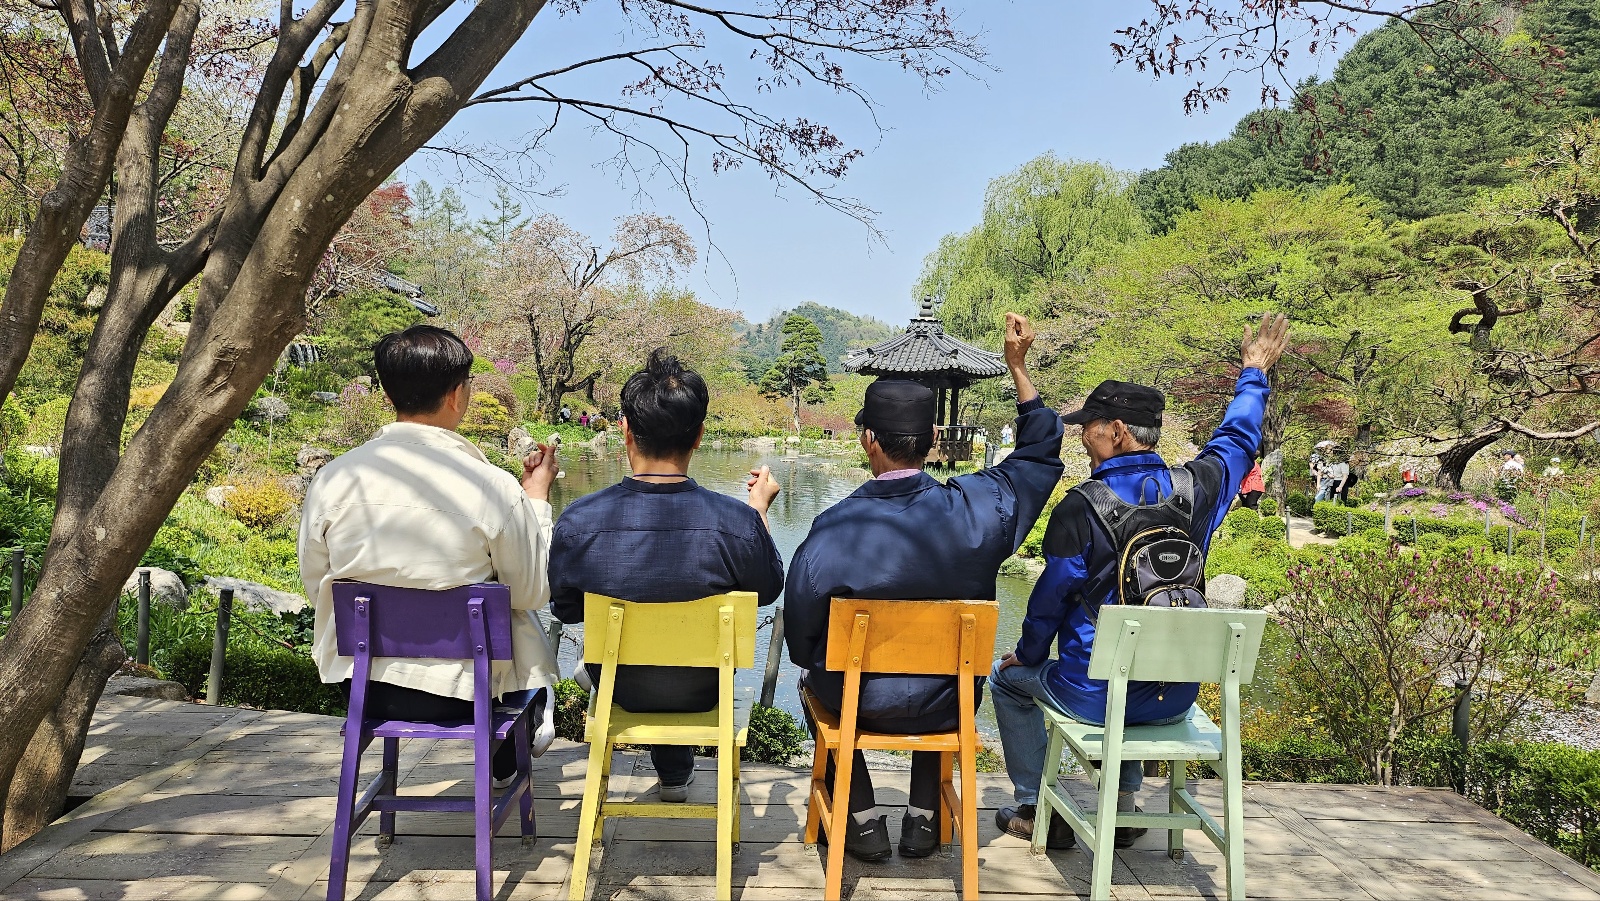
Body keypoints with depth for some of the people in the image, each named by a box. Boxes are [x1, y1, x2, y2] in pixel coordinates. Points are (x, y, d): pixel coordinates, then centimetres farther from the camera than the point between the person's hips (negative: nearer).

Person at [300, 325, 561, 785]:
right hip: (459, 691, -4)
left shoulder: (331, 479, -12)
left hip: (358, 684, 4)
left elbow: (315, 584, 3)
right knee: (523, 617, 30)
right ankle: (507, 759, 50)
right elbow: (532, 593, -8)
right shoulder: (494, 487, -22)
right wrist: (537, 498, 3)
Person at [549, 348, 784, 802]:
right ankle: (676, 773, 55)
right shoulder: (738, 521, -30)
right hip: (703, 690, 0)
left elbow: (565, 608, -7)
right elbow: (768, 590, -7)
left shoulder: (578, 520, -27)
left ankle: (672, 770, 55)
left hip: (617, 688, 1)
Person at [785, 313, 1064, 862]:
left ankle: (864, 820, 29)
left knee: (817, 677, 33)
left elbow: (801, 637, -14)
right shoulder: (978, 508, -20)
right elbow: (1040, 451, 1)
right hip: (948, 705, 2)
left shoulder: (834, 529, -26)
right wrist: (1018, 366, 4)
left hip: (860, 702, -2)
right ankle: (924, 819, 36)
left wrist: (818, 667, 9)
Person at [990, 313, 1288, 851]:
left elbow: (1050, 599, -8)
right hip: (1176, 699, 5)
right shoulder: (1196, 488, -6)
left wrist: (1027, 655, 11)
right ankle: (1125, 805, 40)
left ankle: (1035, 809, 25)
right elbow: (1237, 440, 16)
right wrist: (1253, 373, 33)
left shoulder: (1080, 508, -18)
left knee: (1008, 678, 23)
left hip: (1097, 696, -5)